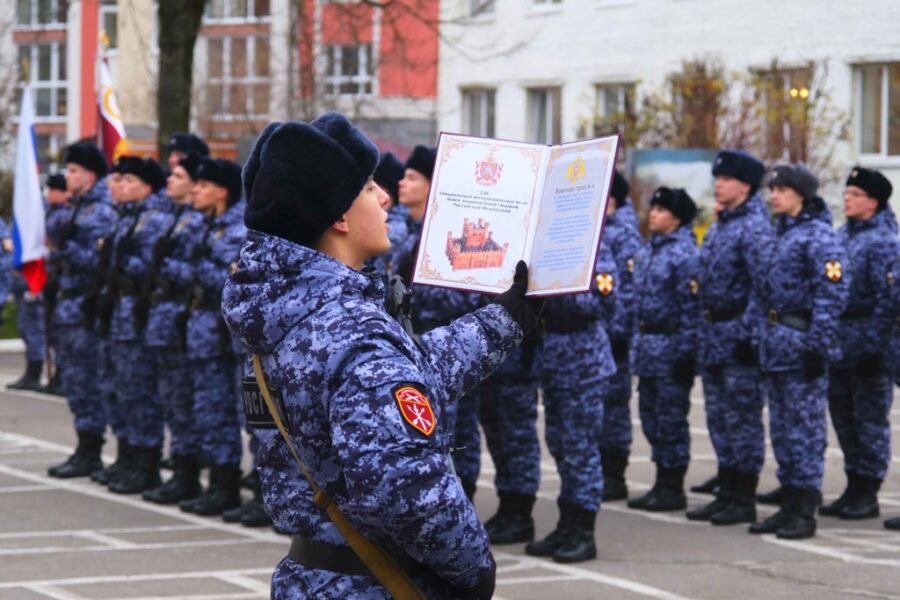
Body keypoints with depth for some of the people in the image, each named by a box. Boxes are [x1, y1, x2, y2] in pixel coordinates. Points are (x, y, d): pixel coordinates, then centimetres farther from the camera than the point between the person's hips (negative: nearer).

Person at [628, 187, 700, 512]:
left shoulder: (685, 253, -13)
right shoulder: (653, 249, 14)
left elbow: (691, 306, -16)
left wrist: (686, 351, -19)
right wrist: (639, 344, 18)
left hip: (671, 346, -9)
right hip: (648, 345, 9)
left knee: (670, 417, -3)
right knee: (651, 415, 12)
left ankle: (673, 489, 4)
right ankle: (662, 483, 21)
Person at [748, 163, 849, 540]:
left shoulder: (819, 235, -11)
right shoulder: (782, 233, 16)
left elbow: (832, 293, -18)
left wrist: (818, 345, -21)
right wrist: (763, 337, 17)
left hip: (801, 340, -9)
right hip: (775, 340, 9)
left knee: (804, 427, -5)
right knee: (782, 428, 12)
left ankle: (804, 512, -1)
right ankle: (789, 505, 19)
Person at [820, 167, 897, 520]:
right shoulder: (840, 236, 13)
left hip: (867, 343, -8)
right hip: (839, 344, 8)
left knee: (870, 418, -1)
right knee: (843, 416, 12)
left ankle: (868, 494, 5)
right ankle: (854, 488, 21)